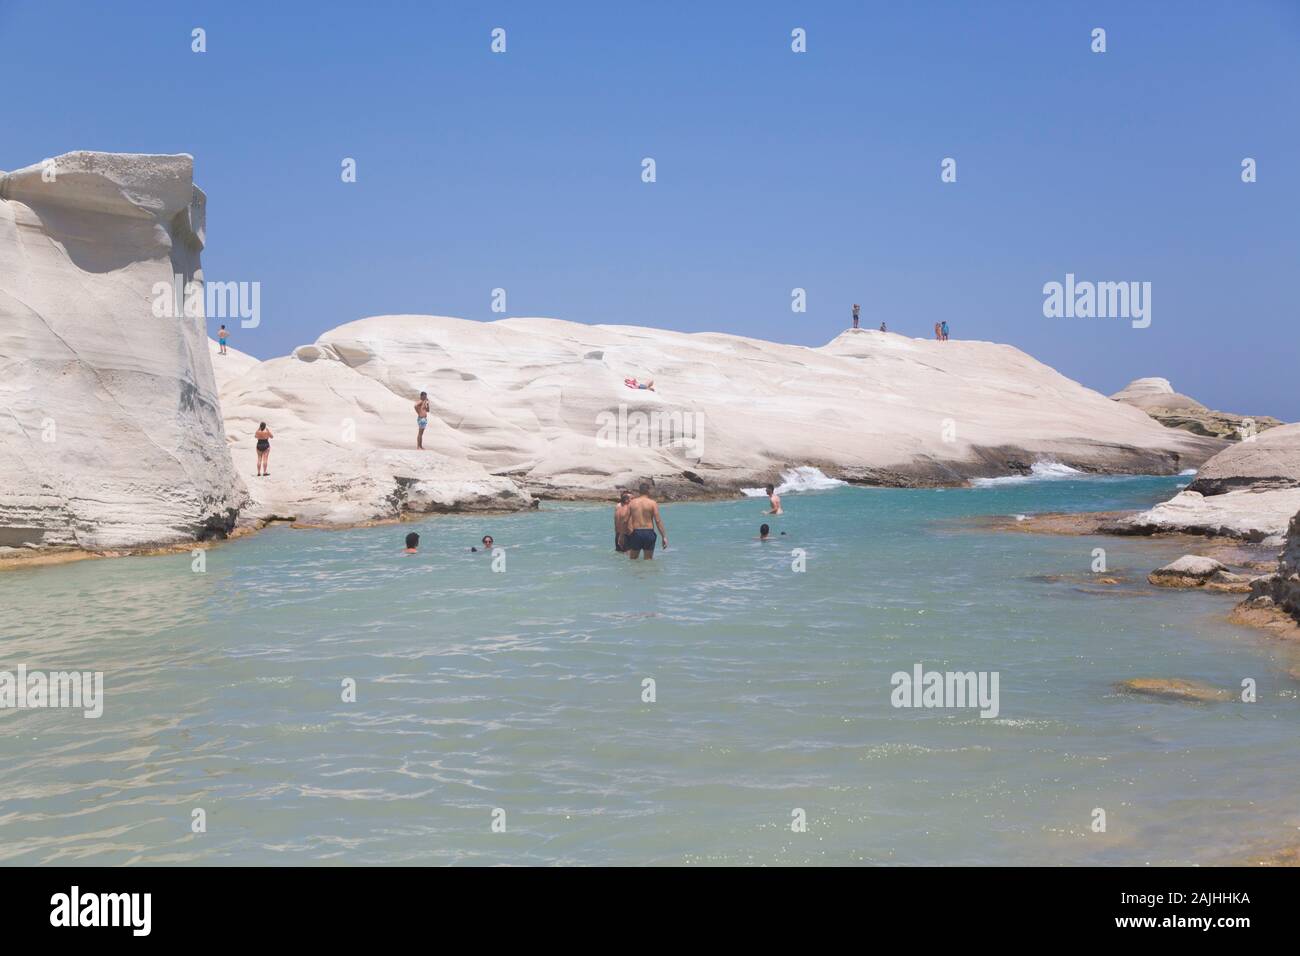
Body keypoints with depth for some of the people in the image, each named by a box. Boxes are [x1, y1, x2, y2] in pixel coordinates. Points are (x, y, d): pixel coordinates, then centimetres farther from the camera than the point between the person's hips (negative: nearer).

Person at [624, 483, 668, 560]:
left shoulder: (632, 502, 3)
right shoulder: (653, 503, -5)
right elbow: (658, 521, -10)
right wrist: (664, 536, -7)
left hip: (636, 533, 2)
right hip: (648, 532, -2)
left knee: (633, 559, 12)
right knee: (649, 559, 8)